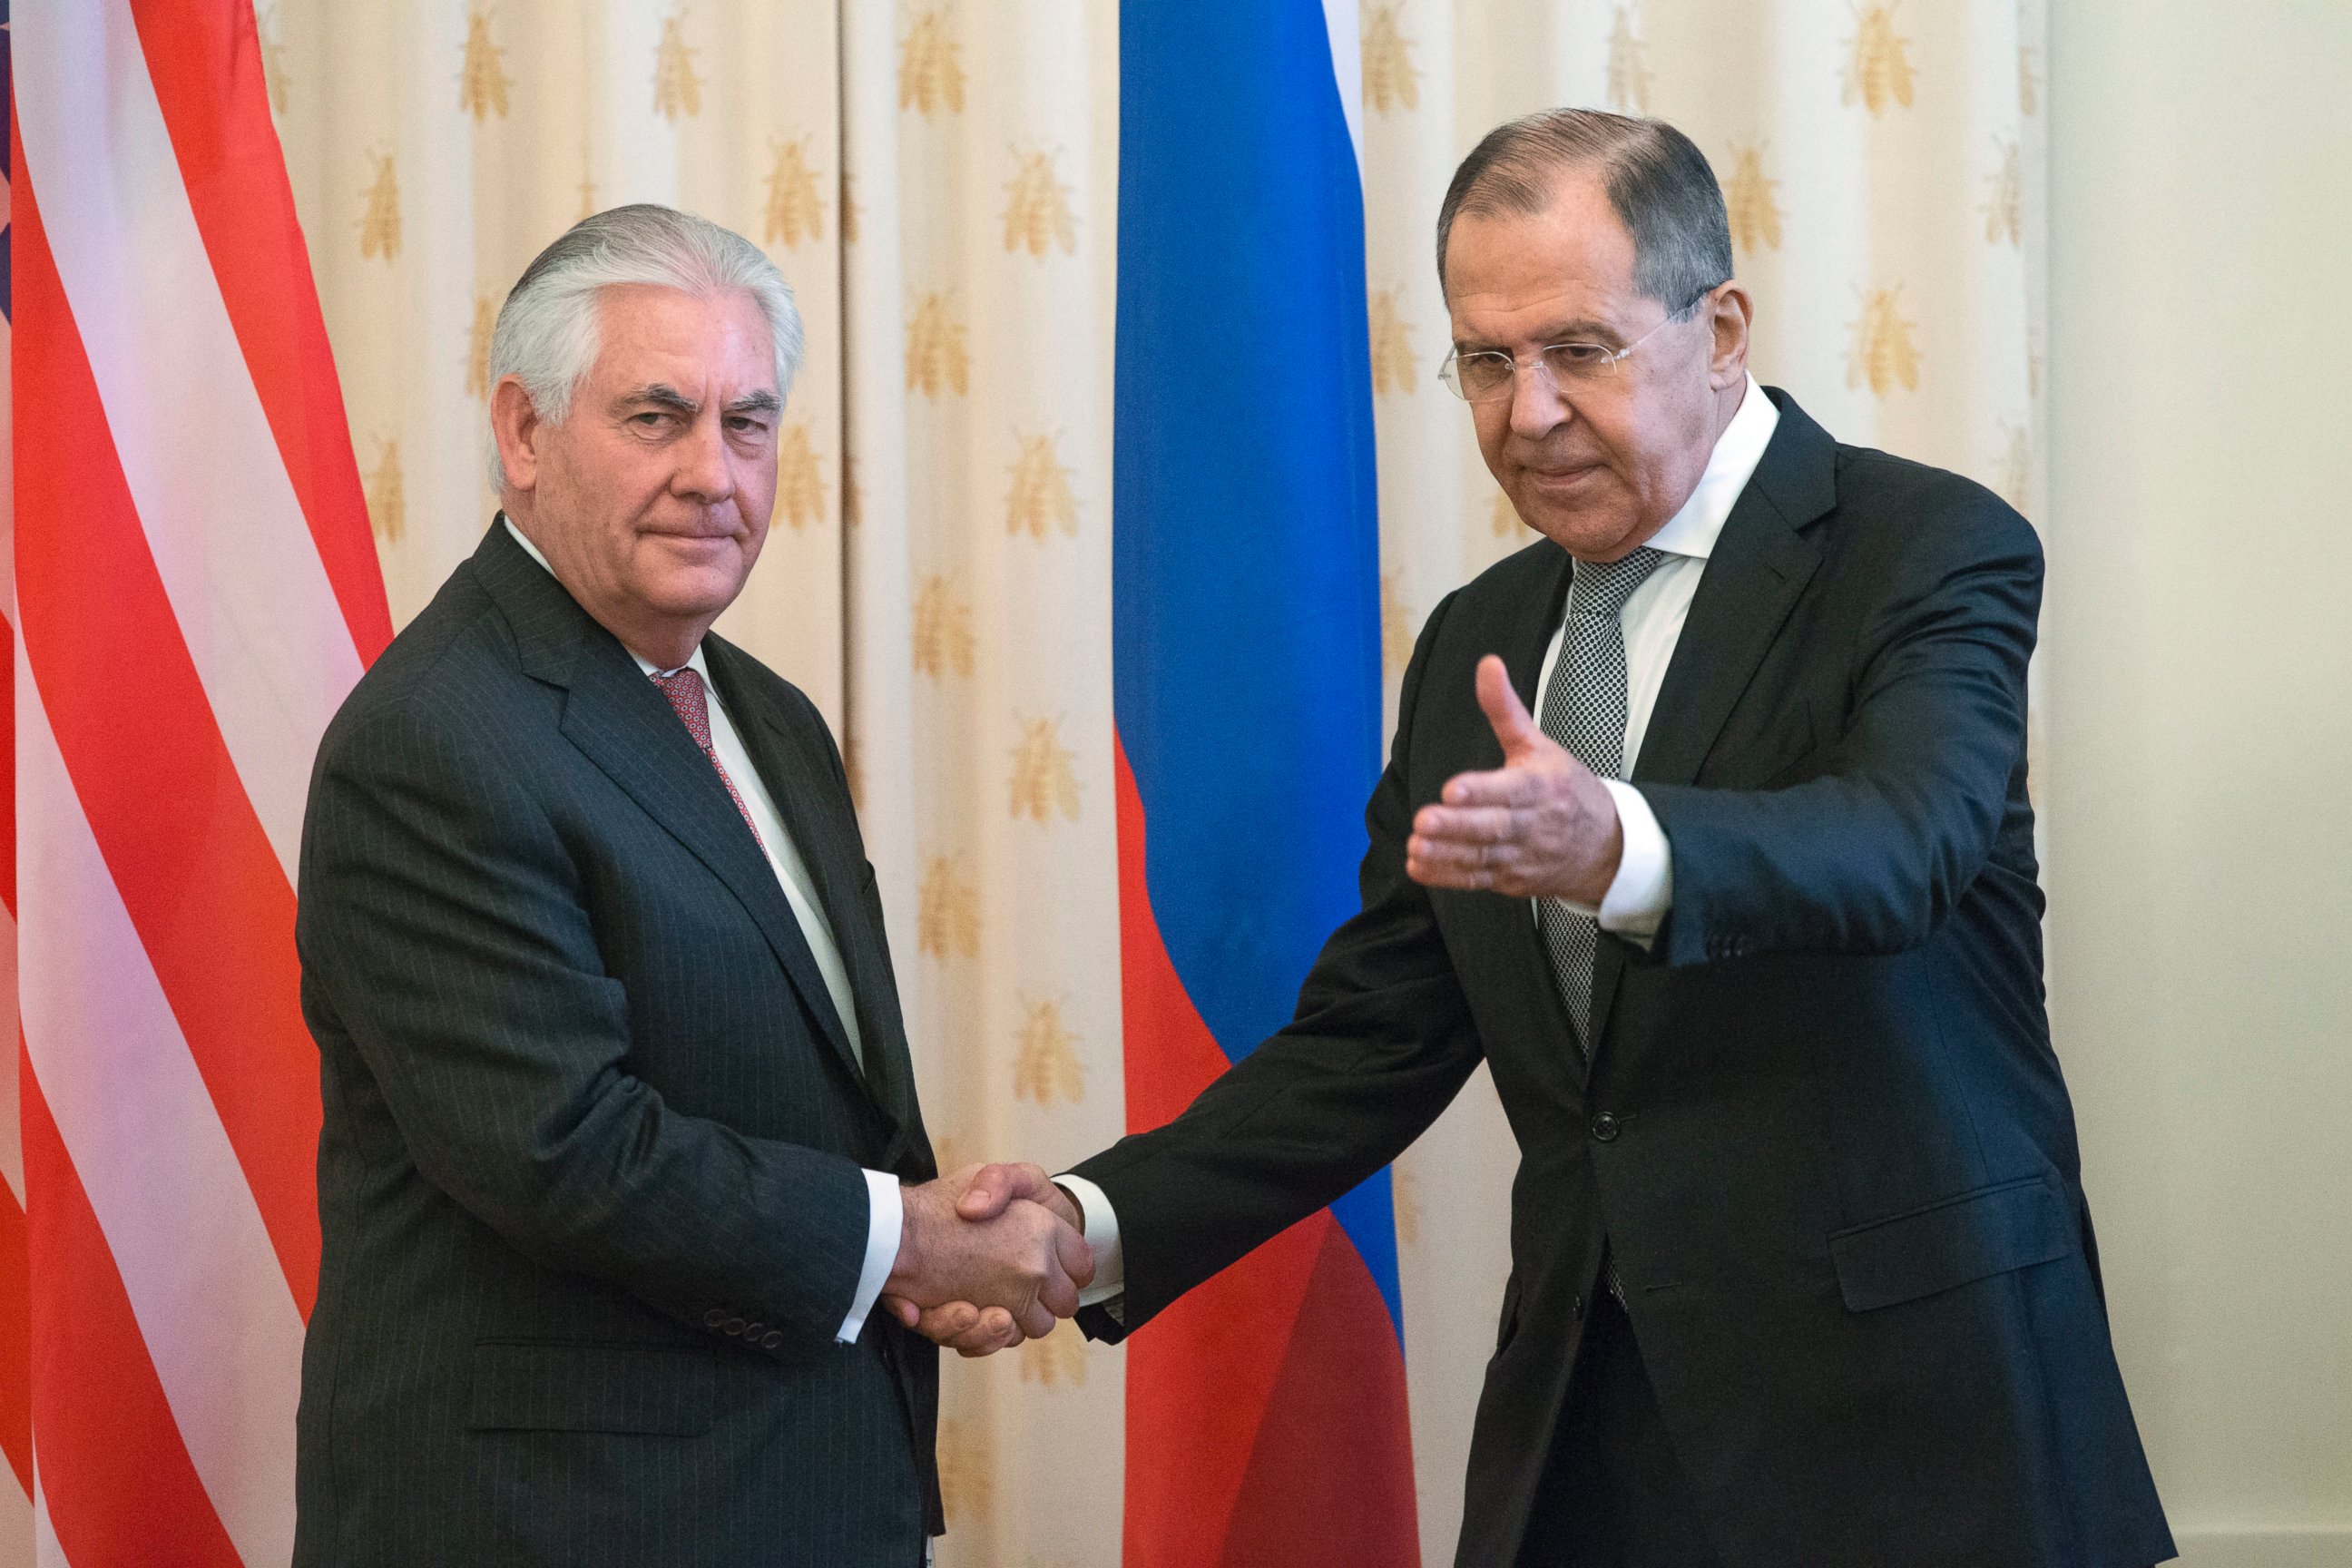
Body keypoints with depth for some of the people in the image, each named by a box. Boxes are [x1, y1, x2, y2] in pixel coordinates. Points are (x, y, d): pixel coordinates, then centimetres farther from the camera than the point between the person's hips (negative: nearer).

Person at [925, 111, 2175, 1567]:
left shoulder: (1931, 552, -7)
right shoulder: (1478, 645, 12)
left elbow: (1899, 842, -27)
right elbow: (1375, 1037, 12)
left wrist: (1615, 847, -47)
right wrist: (1105, 1223, -5)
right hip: (1581, 1430, 5)